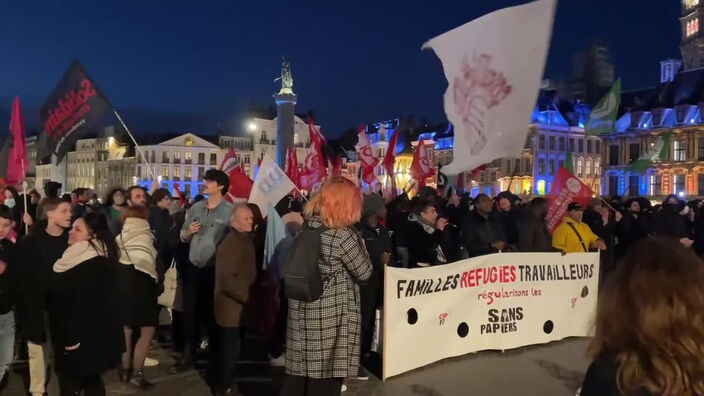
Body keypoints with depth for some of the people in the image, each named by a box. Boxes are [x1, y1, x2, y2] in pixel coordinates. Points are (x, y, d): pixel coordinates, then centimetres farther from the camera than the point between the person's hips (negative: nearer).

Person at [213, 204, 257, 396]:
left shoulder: (247, 240, 10)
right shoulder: (228, 245, -18)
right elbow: (227, 281, -25)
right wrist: (247, 297, -22)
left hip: (242, 305, 8)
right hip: (231, 306, -8)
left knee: (233, 349, 17)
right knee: (230, 349, 2)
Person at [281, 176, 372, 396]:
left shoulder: (308, 225, 2)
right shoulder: (343, 235, -18)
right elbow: (364, 272, -9)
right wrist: (360, 244, 6)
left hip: (302, 306, 7)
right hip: (331, 312, -7)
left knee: (299, 368, 16)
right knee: (326, 373, 5)